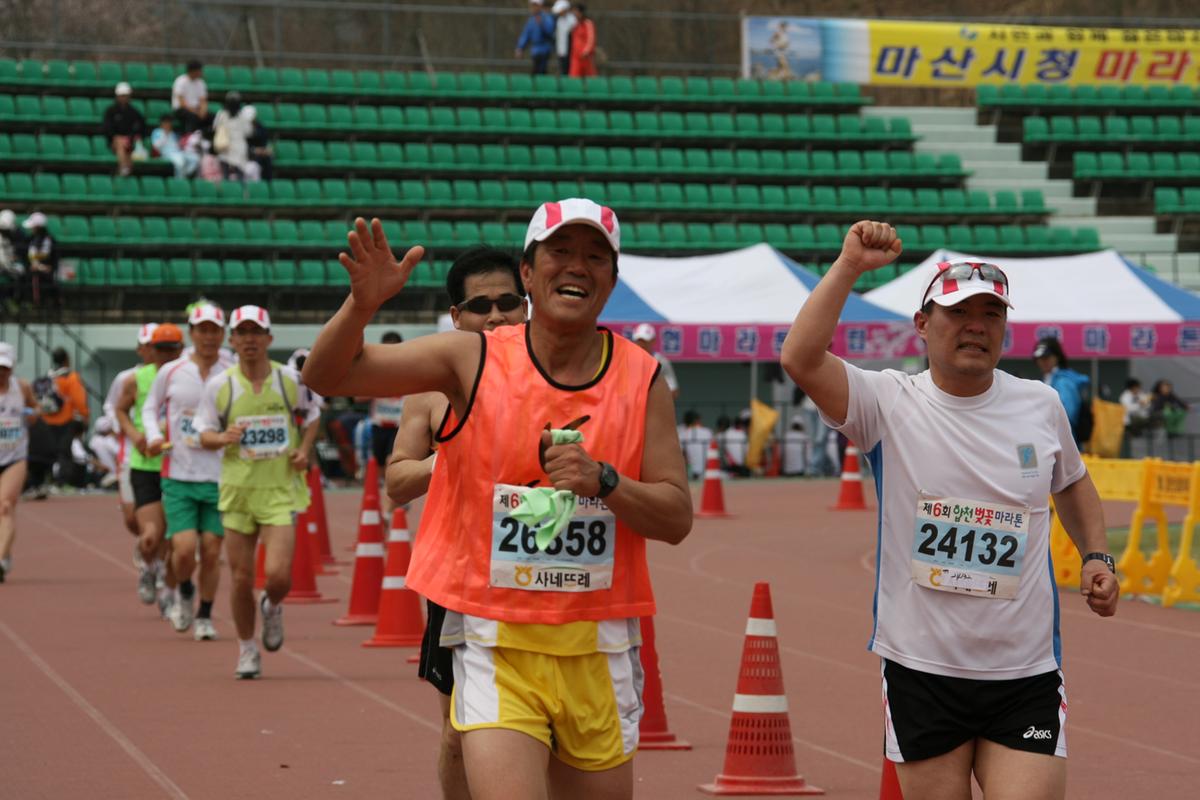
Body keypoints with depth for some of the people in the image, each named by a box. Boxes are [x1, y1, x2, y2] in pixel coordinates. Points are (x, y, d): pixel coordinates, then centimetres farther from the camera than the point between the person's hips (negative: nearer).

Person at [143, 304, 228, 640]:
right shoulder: (171, 373, 2)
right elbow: (150, 407, 16)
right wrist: (153, 436, -2)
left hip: (219, 477, 1)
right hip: (178, 477, -1)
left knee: (211, 551, 1)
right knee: (184, 549, -11)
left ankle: (204, 616, 19)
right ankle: (183, 591, 21)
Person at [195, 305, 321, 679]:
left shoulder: (291, 380, 0)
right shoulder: (219, 386, -1)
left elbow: (311, 417, 17)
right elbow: (205, 435, 5)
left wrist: (304, 450, -1)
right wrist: (224, 438, -17)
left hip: (280, 489, -1)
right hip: (237, 490, 1)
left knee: (278, 575, -14)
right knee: (241, 578, 2)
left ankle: (273, 608, 23)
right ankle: (247, 650, 22)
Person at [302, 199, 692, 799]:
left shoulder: (641, 381, 3)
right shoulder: (473, 359, -2)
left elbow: (676, 516, 2)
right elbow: (327, 375, -3)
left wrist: (603, 480, -17)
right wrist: (363, 304, -22)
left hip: (598, 652, 3)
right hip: (495, 645, -2)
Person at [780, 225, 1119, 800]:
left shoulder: (1042, 405, 6)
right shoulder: (889, 404, -5)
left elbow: (1072, 483, 25)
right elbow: (800, 359, -21)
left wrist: (1096, 557, 10)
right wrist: (849, 266, -22)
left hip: (1027, 675, 2)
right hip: (920, 671, -1)